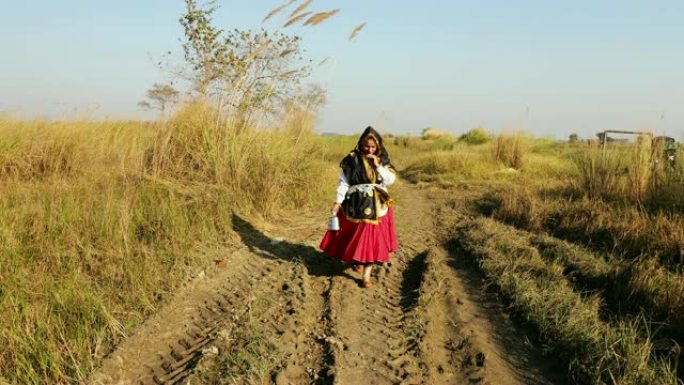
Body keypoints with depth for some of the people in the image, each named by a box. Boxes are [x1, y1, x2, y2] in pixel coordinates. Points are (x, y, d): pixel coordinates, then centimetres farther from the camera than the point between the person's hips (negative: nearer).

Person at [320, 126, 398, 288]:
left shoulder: (382, 160, 2)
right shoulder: (352, 160, -7)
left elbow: (391, 180, -5)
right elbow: (344, 182, -6)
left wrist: (378, 166, -16)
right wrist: (338, 202, -13)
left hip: (376, 206, 1)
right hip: (355, 205, -1)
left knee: (372, 240, -3)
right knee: (355, 237, 9)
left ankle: (366, 275, 1)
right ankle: (357, 261, 37)